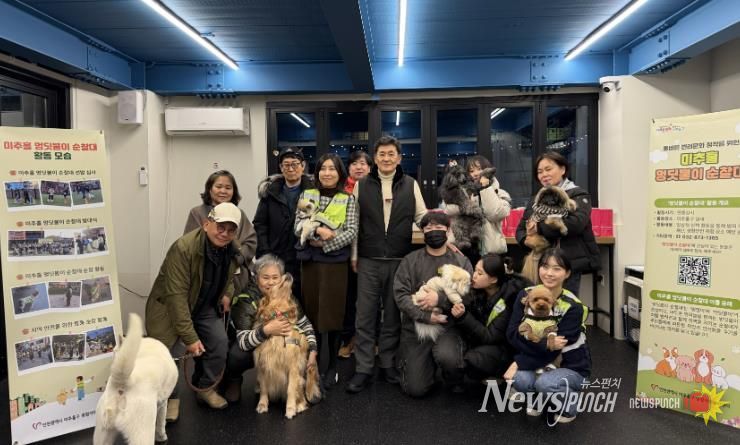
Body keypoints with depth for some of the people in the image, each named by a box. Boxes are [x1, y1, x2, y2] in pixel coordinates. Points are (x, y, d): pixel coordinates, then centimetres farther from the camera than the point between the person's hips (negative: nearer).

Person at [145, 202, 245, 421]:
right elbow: (176, 296, -31)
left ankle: (205, 387, 20)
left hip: (206, 307, 6)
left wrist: (228, 293, -1)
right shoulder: (183, 248, -30)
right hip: (170, 307, -5)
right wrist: (189, 336, -30)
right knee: (171, 350, -18)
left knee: (220, 343, -7)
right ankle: (170, 397, 10)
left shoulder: (233, 249, -9)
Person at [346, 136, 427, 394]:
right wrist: (353, 255, 5)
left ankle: (388, 363, 24)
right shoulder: (361, 185, 4)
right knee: (365, 316, 3)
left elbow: (422, 217, 8)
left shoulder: (410, 185, 4)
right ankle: (363, 369, 13)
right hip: (369, 261, 0)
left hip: (399, 261, 1)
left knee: (393, 315, 10)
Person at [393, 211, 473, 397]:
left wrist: (440, 299, -20)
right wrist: (426, 316, -18)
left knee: (446, 356, -34)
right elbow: (400, 294, -7)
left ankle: (455, 382, 3)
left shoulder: (461, 261, 4)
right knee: (416, 389, -3)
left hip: (448, 326, -1)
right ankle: (429, 363, 32)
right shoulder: (410, 260, 4)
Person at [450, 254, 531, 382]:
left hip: (502, 346, -5)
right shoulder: (478, 290, -7)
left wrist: (463, 317, -31)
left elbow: (490, 337, -21)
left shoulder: (508, 301, -22)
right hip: (480, 340, 6)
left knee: (470, 361, -32)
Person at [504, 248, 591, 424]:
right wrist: (545, 344, -29)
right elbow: (513, 334, -16)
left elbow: (553, 351, -21)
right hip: (540, 363, 3)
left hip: (570, 367, -3)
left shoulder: (573, 307, -19)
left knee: (545, 383, -33)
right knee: (520, 379, -29)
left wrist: (519, 363, -22)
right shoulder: (526, 295, -9)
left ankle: (569, 404, 2)